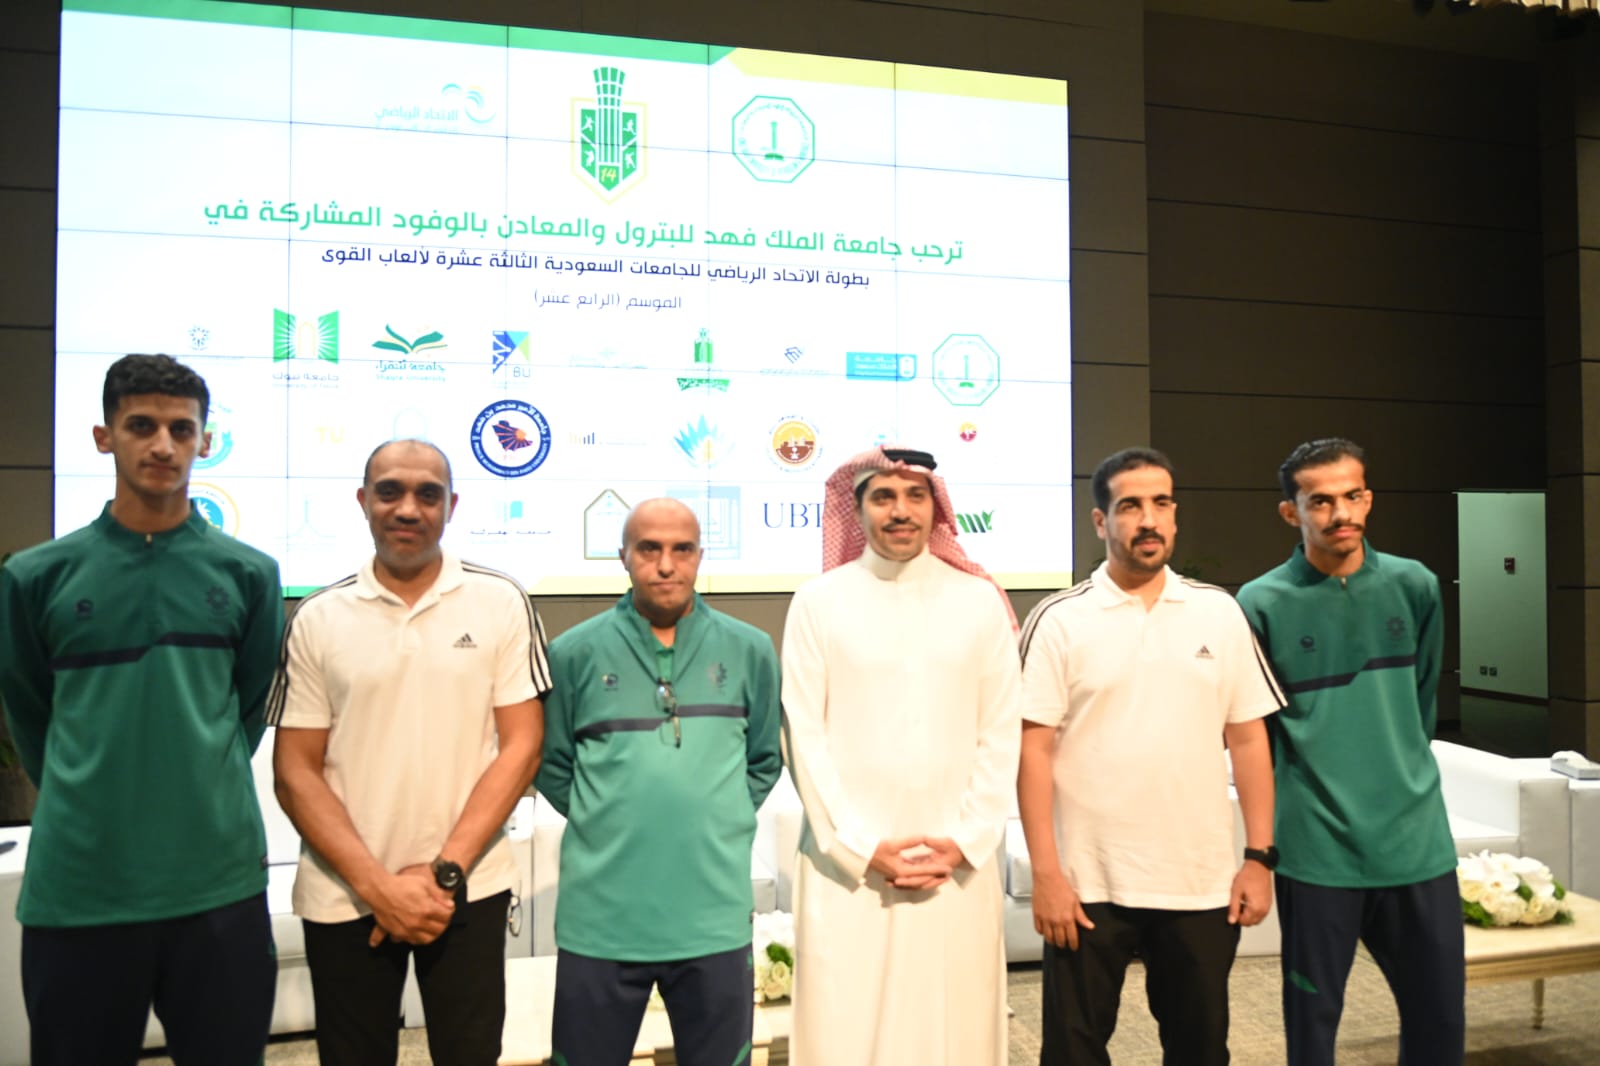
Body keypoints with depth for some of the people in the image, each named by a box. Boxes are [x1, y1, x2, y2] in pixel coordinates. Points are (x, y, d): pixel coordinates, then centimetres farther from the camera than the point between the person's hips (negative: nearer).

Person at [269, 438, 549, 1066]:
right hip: (344, 899, 1)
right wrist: (377, 884, -10)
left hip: (468, 891, 0)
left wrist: (444, 872, -10)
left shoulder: (501, 604, -2)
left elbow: (520, 745, -4)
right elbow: (295, 772, 0)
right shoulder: (316, 620, 0)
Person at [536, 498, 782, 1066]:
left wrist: (717, 822, 5)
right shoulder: (574, 652, -2)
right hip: (600, 918, -1)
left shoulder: (749, 650, 2)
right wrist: (606, 826, 2)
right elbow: (552, 766, 8)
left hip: (716, 916, 1)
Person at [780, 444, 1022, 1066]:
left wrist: (965, 842, -5)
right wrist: (863, 848, -8)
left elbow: (1002, 734, 3)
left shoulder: (981, 602, 4)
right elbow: (805, 737, -3)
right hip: (848, 861, -1)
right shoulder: (818, 602, 0)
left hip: (959, 862, 1)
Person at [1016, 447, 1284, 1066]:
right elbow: (1034, 750, -7)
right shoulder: (1059, 620, -5)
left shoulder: (1220, 613, 4)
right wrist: (1045, 872, -11)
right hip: (1090, 882, -2)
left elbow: (1247, 739, 6)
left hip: (1203, 882, 3)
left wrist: (1259, 858, 2)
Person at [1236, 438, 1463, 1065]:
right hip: (1316, 848, -3)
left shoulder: (1415, 587, 3)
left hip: (1417, 839, 3)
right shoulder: (1261, 604, -8)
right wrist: (1304, 796, 5)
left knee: (1441, 1016, 12)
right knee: (1313, 1016, 9)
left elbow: (1422, 700, 16)